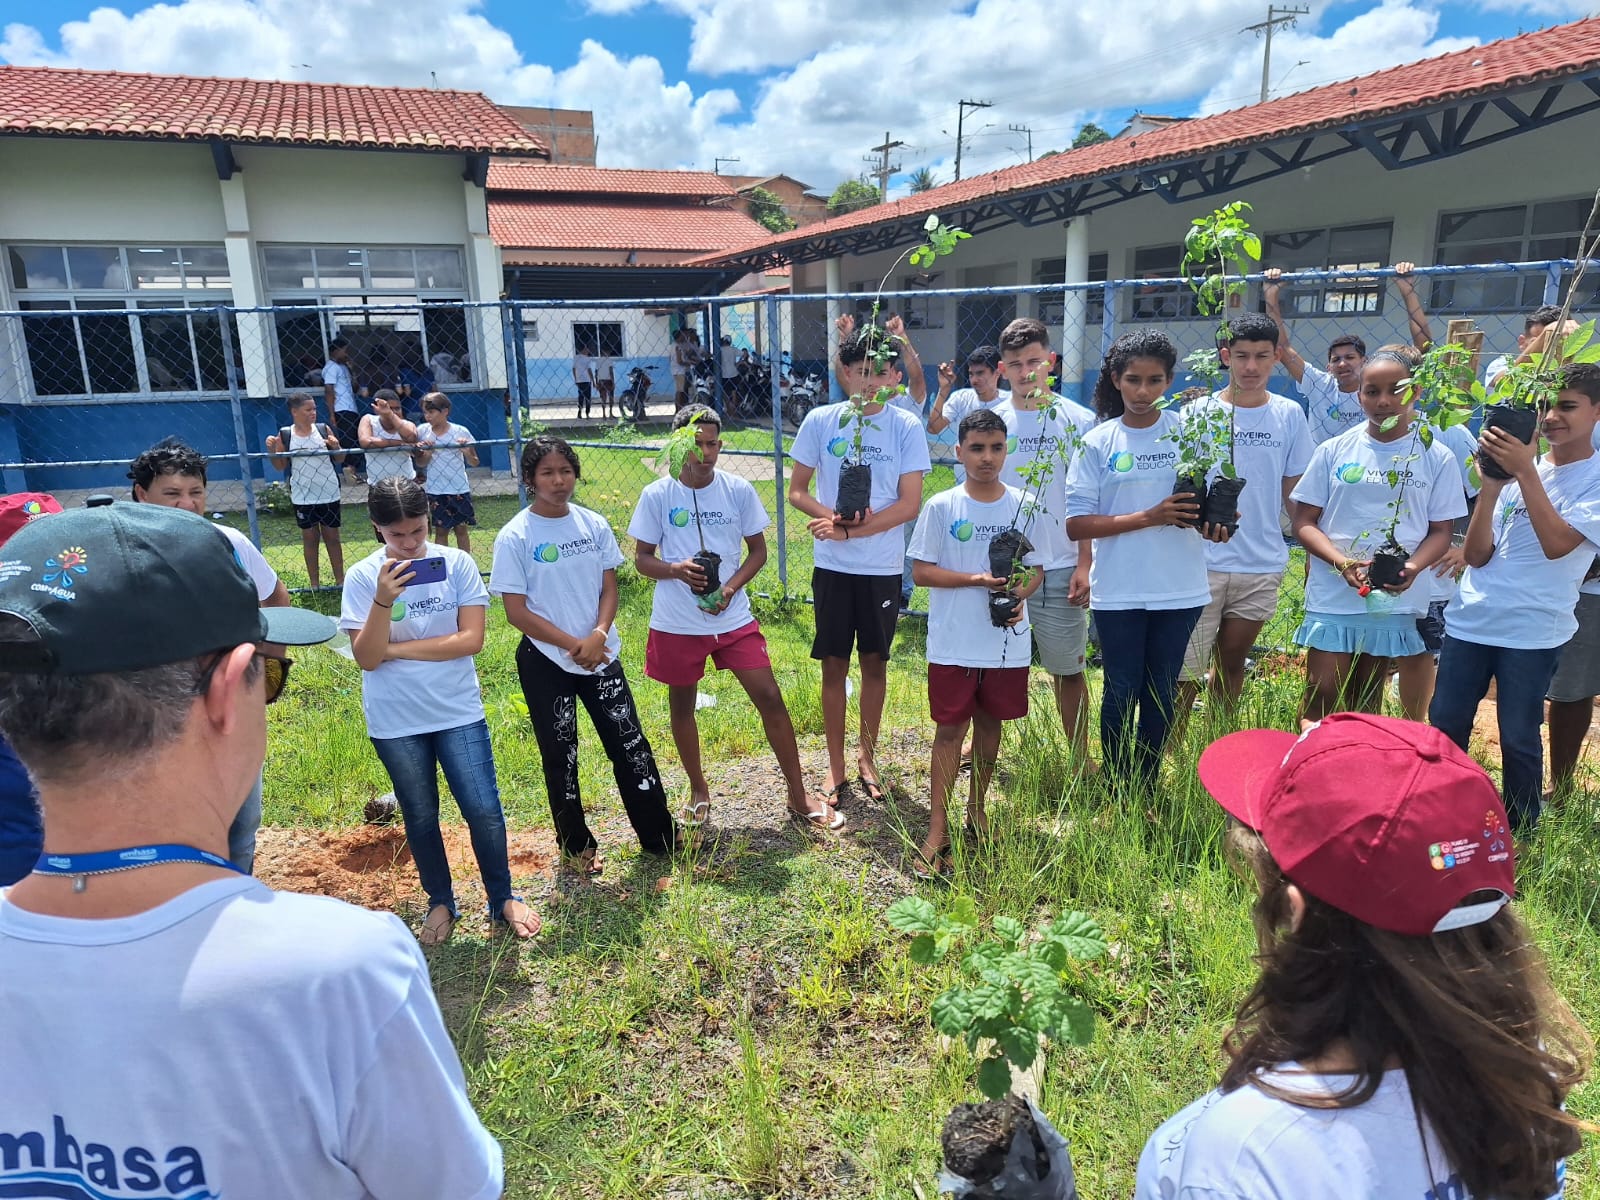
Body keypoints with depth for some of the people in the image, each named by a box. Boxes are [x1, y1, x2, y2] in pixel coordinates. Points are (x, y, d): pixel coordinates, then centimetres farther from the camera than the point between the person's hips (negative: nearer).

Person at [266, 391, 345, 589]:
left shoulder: (324, 430, -3)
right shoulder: (284, 435, -4)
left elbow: (339, 460, 3)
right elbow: (280, 466, 3)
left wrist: (336, 447, -17)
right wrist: (271, 450, -14)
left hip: (329, 494, 0)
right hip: (303, 497, 0)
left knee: (332, 537, 10)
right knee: (310, 538, 10)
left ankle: (340, 580, 20)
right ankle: (314, 584, 18)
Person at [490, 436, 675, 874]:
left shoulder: (594, 524, 1)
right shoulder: (515, 537, -10)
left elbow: (609, 589, 3)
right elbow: (517, 612, -11)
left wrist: (597, 636, -15)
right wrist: (573, 645, -16)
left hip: (600, 654, 3)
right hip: (545, 662, -3)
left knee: (631, 744, 5)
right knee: (561, 756, 9)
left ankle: (659, 836, 19)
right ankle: (576, 846, 26)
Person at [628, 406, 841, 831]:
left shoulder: (739, 490, -4)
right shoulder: (656, 495, -6)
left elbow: (758, 549, 4)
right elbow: (642, 558, 0)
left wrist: (731, 587, -13)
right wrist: (677, 569, -21)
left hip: (733, 618, 0)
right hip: (676, 623, 0)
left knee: (770, 699, -3)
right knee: (682, 705, 14)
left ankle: (799, 798, 12)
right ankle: (698, 793, 36)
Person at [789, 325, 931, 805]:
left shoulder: (907, 427, -4)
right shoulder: (820, 421, -2)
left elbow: (909, 504, -8)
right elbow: (797, 492, 2)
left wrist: (851, 530, -18)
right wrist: (834, 517, -17)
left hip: (883, 567, 0)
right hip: (832, 566, 0)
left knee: (875, 661, 12)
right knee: (834, 665, 6)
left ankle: (866, 756, 30)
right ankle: (835, 765, 20)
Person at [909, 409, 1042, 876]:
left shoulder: (1025, 506, 2)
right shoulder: (941, 507, -5)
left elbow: (1036, 570, 8)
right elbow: (921, 571, -6)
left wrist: (1019, 593, -14)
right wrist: (977, 579, -18)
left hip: (1007, 641, 3)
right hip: (953, 643, -2)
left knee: (990, 723, 15)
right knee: (950, 728, 1)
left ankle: (977, 808, 33)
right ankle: (937, 829, 7)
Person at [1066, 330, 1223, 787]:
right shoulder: (1099, 442, -3)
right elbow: (1077, 525, -8)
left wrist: (1212, 524, -18)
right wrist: (1150, 517, -20)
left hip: (1180, 590, 1)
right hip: (1118, 591, -1)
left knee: (1161, 694, 12)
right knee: (1122, 692, 8)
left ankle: (1146, 789, 28)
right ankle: (1115, 788, 24)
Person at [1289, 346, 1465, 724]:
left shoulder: (1436, 458, 1)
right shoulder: (1334, 451, 0)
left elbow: (1440, 530, 4)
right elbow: (1304, 522, 0)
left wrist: (1412, 567, -17)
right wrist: (1340, 560, -18)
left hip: (1394, 601, 1)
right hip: (1333, 598, -1)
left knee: (1367, 704, 13)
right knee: (1321, 700, -3)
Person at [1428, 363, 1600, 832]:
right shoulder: (1519, 465, 9)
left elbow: (1557, 543, -20)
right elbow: (1475, 555, 3)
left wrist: (1525, 472, -20)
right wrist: (1490, 485, -10)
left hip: (1531, 631, -4)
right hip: (1469, 620, 4)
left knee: (1518, 740, 4)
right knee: (1444, 725, 8)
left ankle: (1520, 835, 22)